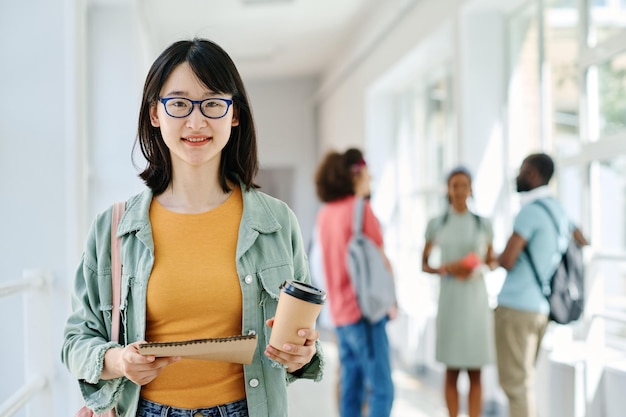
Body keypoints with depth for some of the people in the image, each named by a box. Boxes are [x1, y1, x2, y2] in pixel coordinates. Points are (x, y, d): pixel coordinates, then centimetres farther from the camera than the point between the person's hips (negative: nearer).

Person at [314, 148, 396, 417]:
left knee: (351, 390, 11)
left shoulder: (324, 213, 12)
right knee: (381, 390, -7)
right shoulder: (361, 208, -10)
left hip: (339, 312, 8)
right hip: (365, 310, -8)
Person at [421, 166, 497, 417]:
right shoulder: (436, 224, 4)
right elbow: (425, 265, 7)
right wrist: (448, 268, -13)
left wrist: (480, 268, -10)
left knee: (475, 372, 2)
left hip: (477, 301, 1)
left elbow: (492, 262, 13)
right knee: (451, 370, 2)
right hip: (449, 301, -1)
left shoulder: (483, 224, 6)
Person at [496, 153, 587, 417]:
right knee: (523, 380, 17)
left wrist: (501, 256, 2)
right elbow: (583, 244, 28)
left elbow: (506, 261, -20)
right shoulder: (557, 209, 12)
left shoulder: (531, 211, -14)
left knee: (515, 383, -4)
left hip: (515, 306, -9)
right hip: (540, 307, 9)